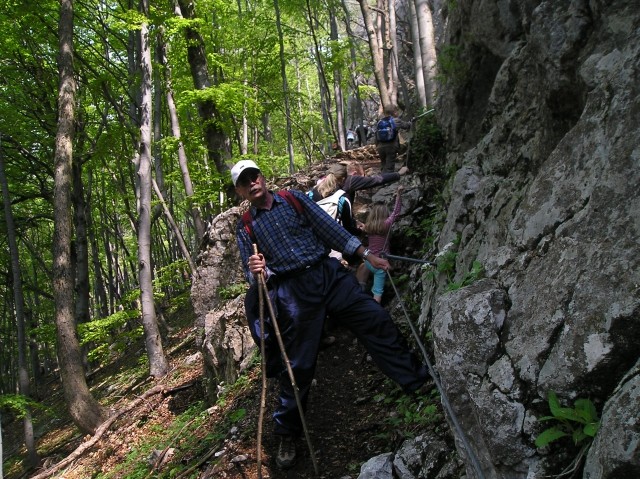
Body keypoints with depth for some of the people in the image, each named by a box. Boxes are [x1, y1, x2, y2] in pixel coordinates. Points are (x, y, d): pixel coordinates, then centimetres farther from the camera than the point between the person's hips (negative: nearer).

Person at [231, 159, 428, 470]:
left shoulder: (294, 199, 11)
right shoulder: (245, 229, 8)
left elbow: (331, 230, 10)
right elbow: (253, 278, 5)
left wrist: (366, 255, 5)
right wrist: (257, 272, -20)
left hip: (330, 274, 2)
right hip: (293, 291, -2)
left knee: (378, 322, -6)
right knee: (298, 365, 1)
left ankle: (420, 382, 7)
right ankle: (287, 436, 19)